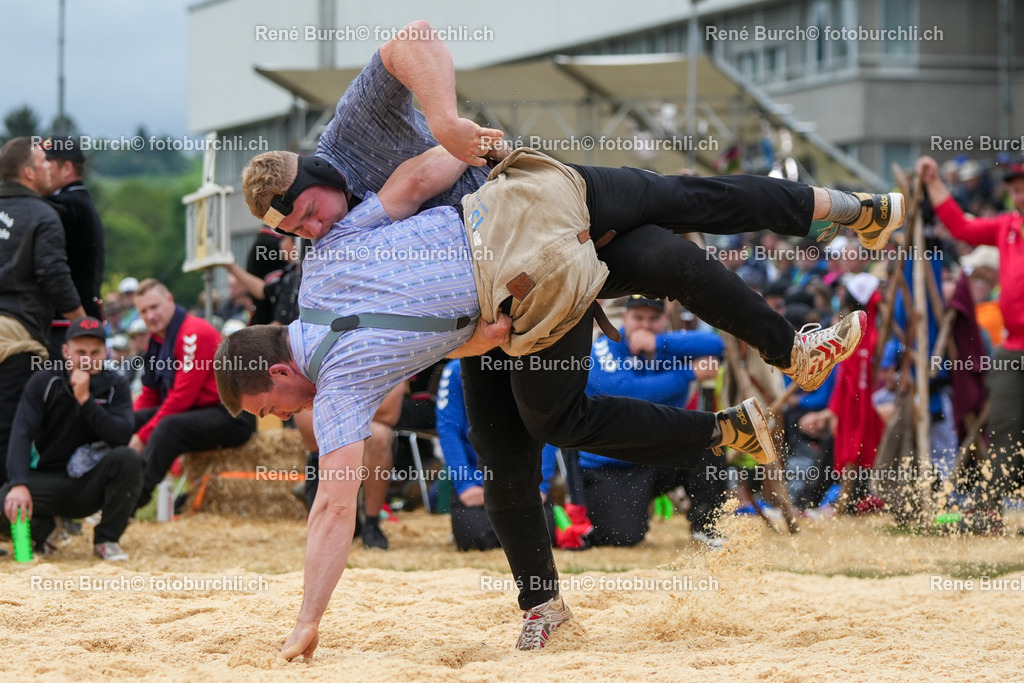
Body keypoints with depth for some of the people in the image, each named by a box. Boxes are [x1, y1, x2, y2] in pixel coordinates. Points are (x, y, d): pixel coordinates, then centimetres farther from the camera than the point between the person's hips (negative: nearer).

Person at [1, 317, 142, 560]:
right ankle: (40, 528, 7)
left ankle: (107, 539, -9)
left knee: (127, 458, -30)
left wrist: (85, 399, -26)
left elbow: (121, 435, -18)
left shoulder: (115, 386, -2)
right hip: (47, 481, -1)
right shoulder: (43, 383, -6)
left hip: (92, 483, 1)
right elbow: (22, 434, -18)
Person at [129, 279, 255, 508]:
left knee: (169, 427, -34)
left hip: (231, 417, -10)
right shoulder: (157, 339, 12)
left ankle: (135, 496, -42)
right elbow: (149, 396, 13)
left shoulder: (194, 334, -17)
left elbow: (183, 396, -20)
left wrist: (143, 436, -19)